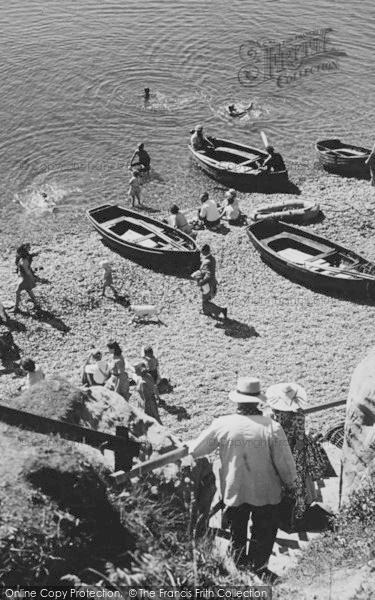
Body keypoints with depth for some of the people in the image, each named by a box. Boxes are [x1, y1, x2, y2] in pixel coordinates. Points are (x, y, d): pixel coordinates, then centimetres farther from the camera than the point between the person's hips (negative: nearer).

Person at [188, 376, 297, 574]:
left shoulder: (222, 425, -16)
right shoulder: (272, 427, -21)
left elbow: (195, 450, -3)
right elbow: (285, 463, -13)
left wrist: (187, 445, 20)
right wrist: (290, 484, 6)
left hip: (234, 492, 2)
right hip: (266, 492, -1)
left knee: (237, 536, 23)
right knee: (263, 535, 20)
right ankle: (258, 571, 30)